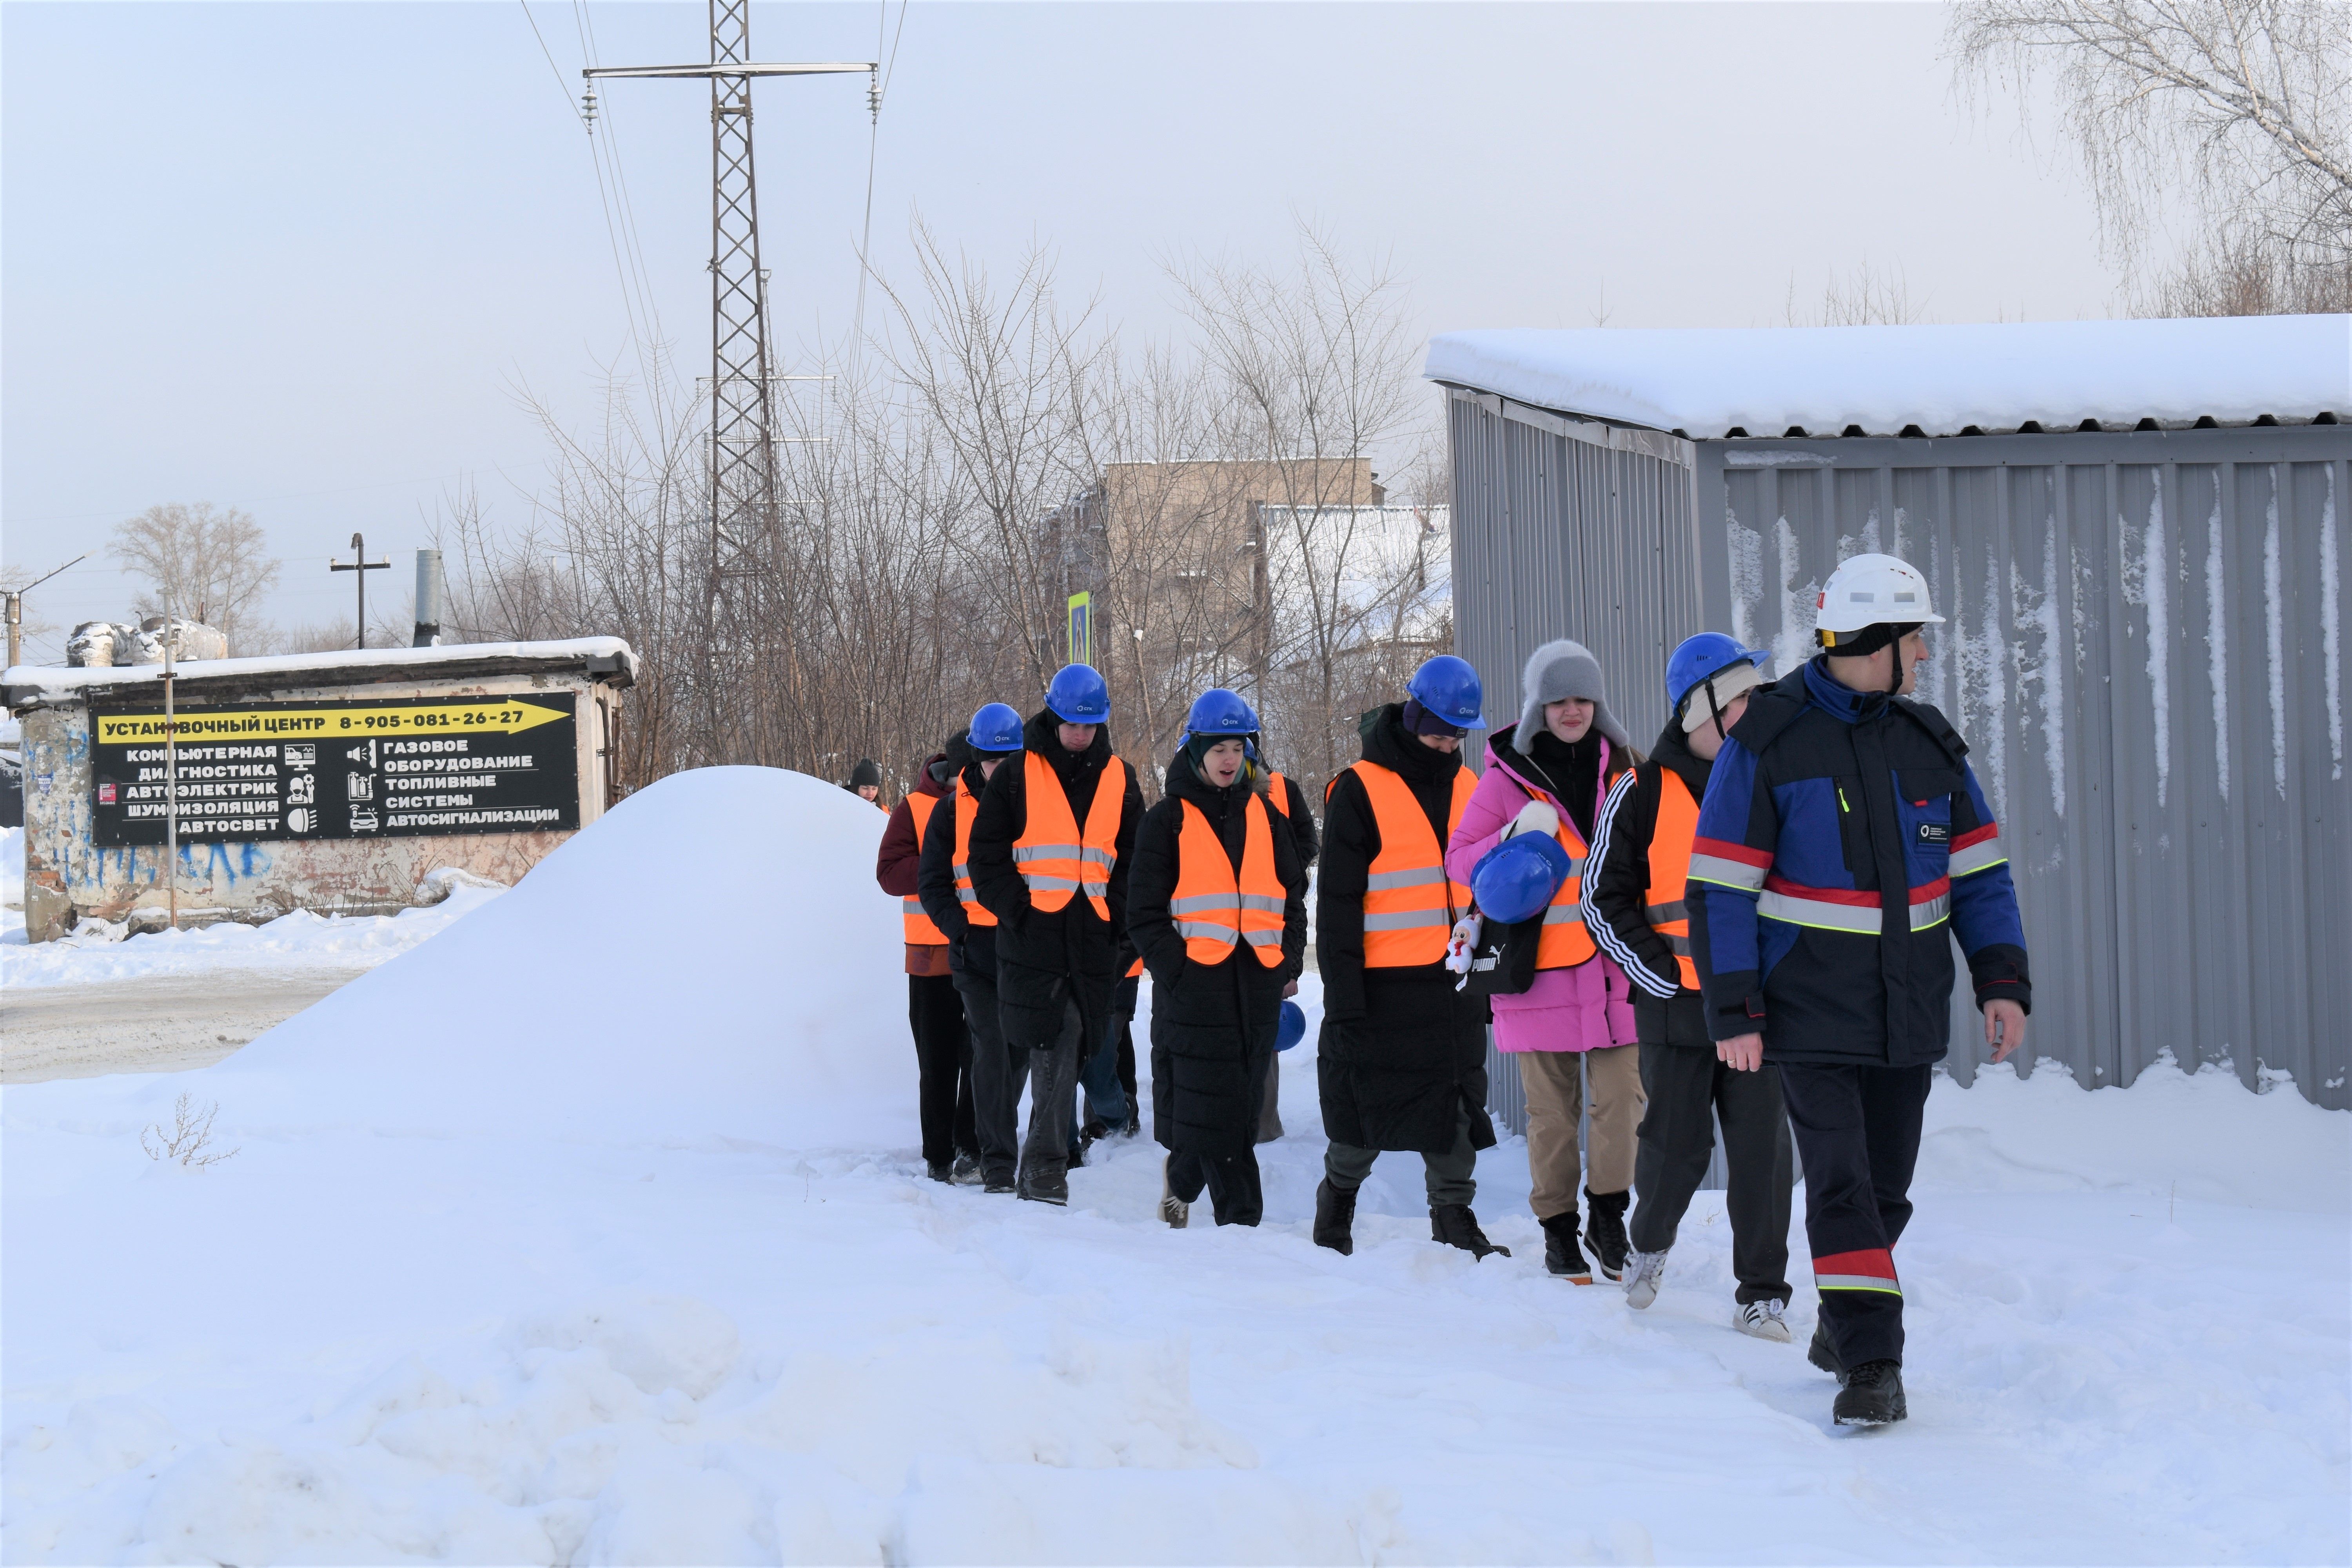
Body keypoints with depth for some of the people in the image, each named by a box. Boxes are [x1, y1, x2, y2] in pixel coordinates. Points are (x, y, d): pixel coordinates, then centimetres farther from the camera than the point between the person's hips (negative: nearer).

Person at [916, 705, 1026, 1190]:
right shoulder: (952, 809, 3)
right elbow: (932, 882, 7)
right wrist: (959, 927, -8)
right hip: (977, 947, -2)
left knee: (1020, 1047, 11)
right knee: (991, 1049, -10)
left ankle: (996, 1130, 33)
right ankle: (998, 1162, -10)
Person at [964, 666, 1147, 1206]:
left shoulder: (1118, 780, 13)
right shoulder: (1018, 775, 3)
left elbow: (1136, 859, 18)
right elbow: (986, 853, 4)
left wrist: (1116, 913, 4)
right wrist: (1015, 905, -7)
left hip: (1091, 940, 2)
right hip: (1031, 935, -2)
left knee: (1064, 1047, 0)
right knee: (1050, 1046, -6)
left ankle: (1044, 1163, 5)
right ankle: (1047, 1161, -1)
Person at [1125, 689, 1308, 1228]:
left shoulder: (1261, 813, 15)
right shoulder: (1168, 819, 2)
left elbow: (1293, 893, 20)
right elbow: (1145, 914, 0)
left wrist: (1288, 959, 8)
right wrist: (1176, 967, -11)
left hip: (1258, 983, 5)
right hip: (1196, 983, -5)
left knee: (1243, 1106, 9)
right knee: (1214, 1109, -8)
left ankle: (1181, 1181, 28)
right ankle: (1242, 1218, -5)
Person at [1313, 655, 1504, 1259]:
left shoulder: (1470, 791, 12)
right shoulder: (1360, 792, -6)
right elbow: (1337, 904, -8)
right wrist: (1344, 997, -14)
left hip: (1455, 984, 5)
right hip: (1382, 985, -5)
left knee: (1456, 1116, 4)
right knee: (1363, 1121, 5)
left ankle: (1455, 1220, 12)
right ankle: (1335, 1210, 26)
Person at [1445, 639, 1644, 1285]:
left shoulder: (1620, 767, 10)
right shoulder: (1510, 776, 2)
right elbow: (1459, 859, 1)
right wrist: (1516, 837, -15)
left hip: (1614, 961, 2)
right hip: (1541, 964, -2)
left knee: (1621, 1097, -4)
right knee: (1552, 1109, 2)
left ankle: (1609, 1217, 11)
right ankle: (1558, 1230, 14)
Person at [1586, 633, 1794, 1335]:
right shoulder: (1644, 794, -2)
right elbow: (1604, 897, 0)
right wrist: (1663, 974, -8)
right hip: (1678, 1007, -2)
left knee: (1762, 1150, -2)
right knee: (1676, 1147, 4)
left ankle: (1762, 1295, 7)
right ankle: (1650, 1245, 34)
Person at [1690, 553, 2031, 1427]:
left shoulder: (1927, 742, 6)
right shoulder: (1768, 741, -8)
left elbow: (1980, 870, 10)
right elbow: (1721, 886, -8)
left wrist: (2002, 983, -1)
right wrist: (1733, 1012, -12)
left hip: (1909, 1016, 5)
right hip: (1811, 1016, -5)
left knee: (1886, 1185, 12)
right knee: (1841, 1183, -11)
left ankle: (1842, 1331, 32)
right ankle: (1872, 1364, -9)